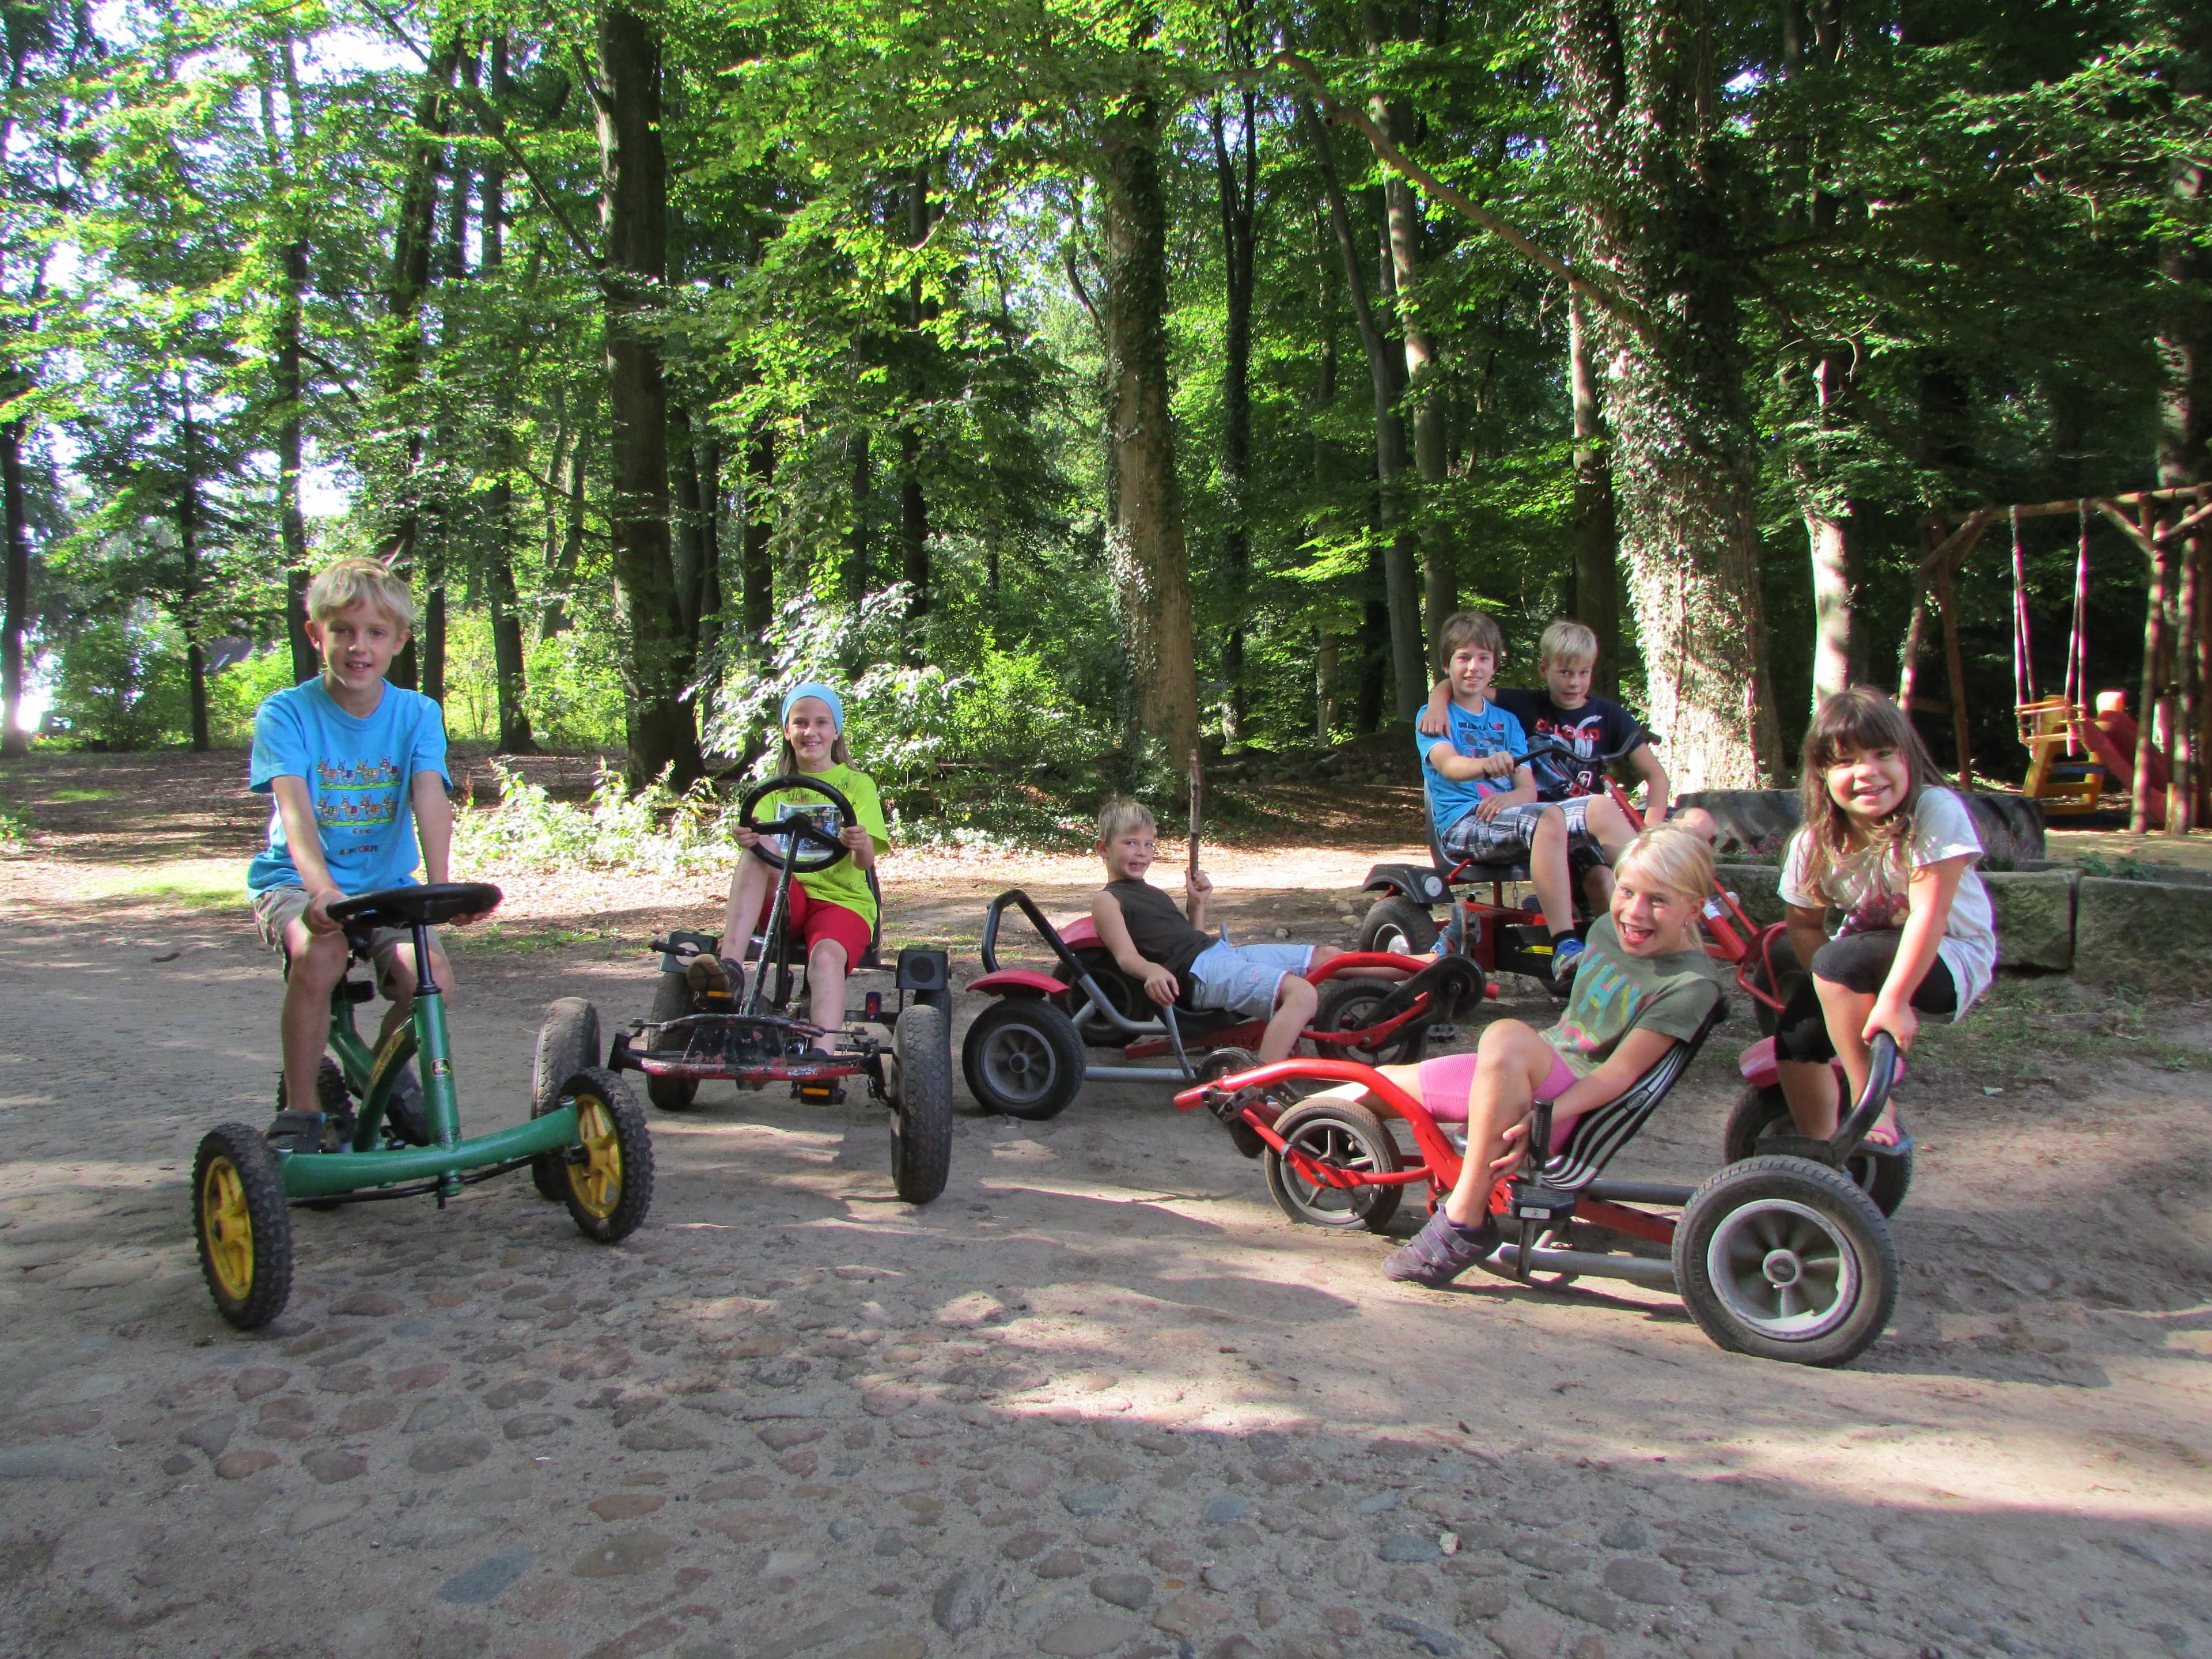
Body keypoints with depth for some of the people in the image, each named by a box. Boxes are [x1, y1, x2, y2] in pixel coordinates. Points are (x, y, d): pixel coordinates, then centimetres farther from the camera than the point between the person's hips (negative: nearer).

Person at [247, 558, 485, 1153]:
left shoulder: (417, 715, -1)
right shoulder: (286, 714, -7)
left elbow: (431, 802, -17)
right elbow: (295, 811, -22)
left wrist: (440, 887, -35)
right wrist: (323, 890, -41)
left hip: (385, 883, 2)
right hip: (295, 881, -2)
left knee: (431, 976, -23)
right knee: (319, 952, -34)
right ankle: (298, 1109, -13)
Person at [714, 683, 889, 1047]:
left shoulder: (856, 783, 8)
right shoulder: (776, 787, 17)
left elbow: (867, 860, -6)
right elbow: (759, 835, -2)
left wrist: (860, 845, -31)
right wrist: (748, 837, -28)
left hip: (843, 899, -2)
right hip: (787, 899, 2)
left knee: (827, 956, -35)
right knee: (758, 849, -28)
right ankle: (730, 968, -39)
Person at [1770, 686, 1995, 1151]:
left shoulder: (1936, 812, -25)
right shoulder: (1814, 844, -11)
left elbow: (1928, 913, -29)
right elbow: (1805, 927, -5)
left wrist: (1893, 999, -33)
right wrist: (1849, 1000, -18)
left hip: (1949, 957, -6)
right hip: (1872, 951, 6)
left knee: (1841, 959, -31)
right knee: (1798, 1035, -9)